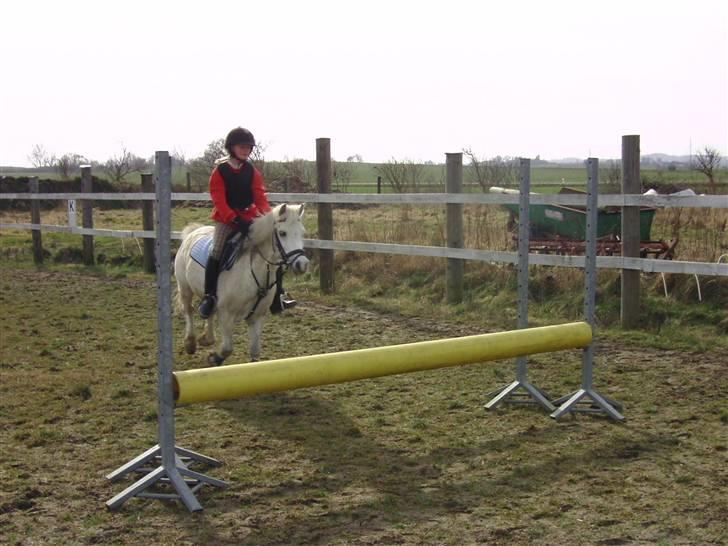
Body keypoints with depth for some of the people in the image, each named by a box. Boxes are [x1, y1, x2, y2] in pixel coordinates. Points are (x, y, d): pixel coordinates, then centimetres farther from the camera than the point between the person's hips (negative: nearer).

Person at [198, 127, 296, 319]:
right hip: (226, 219, -4)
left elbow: (260, 196, -3)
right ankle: (209, 296, -10)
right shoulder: (220, 171, -8)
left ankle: (278, 295, 3)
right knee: (217, 252, -21)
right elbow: (219, 200, -17)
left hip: (249, 216, 4)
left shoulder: (252, 171, 4)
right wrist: (235, 219, -31)